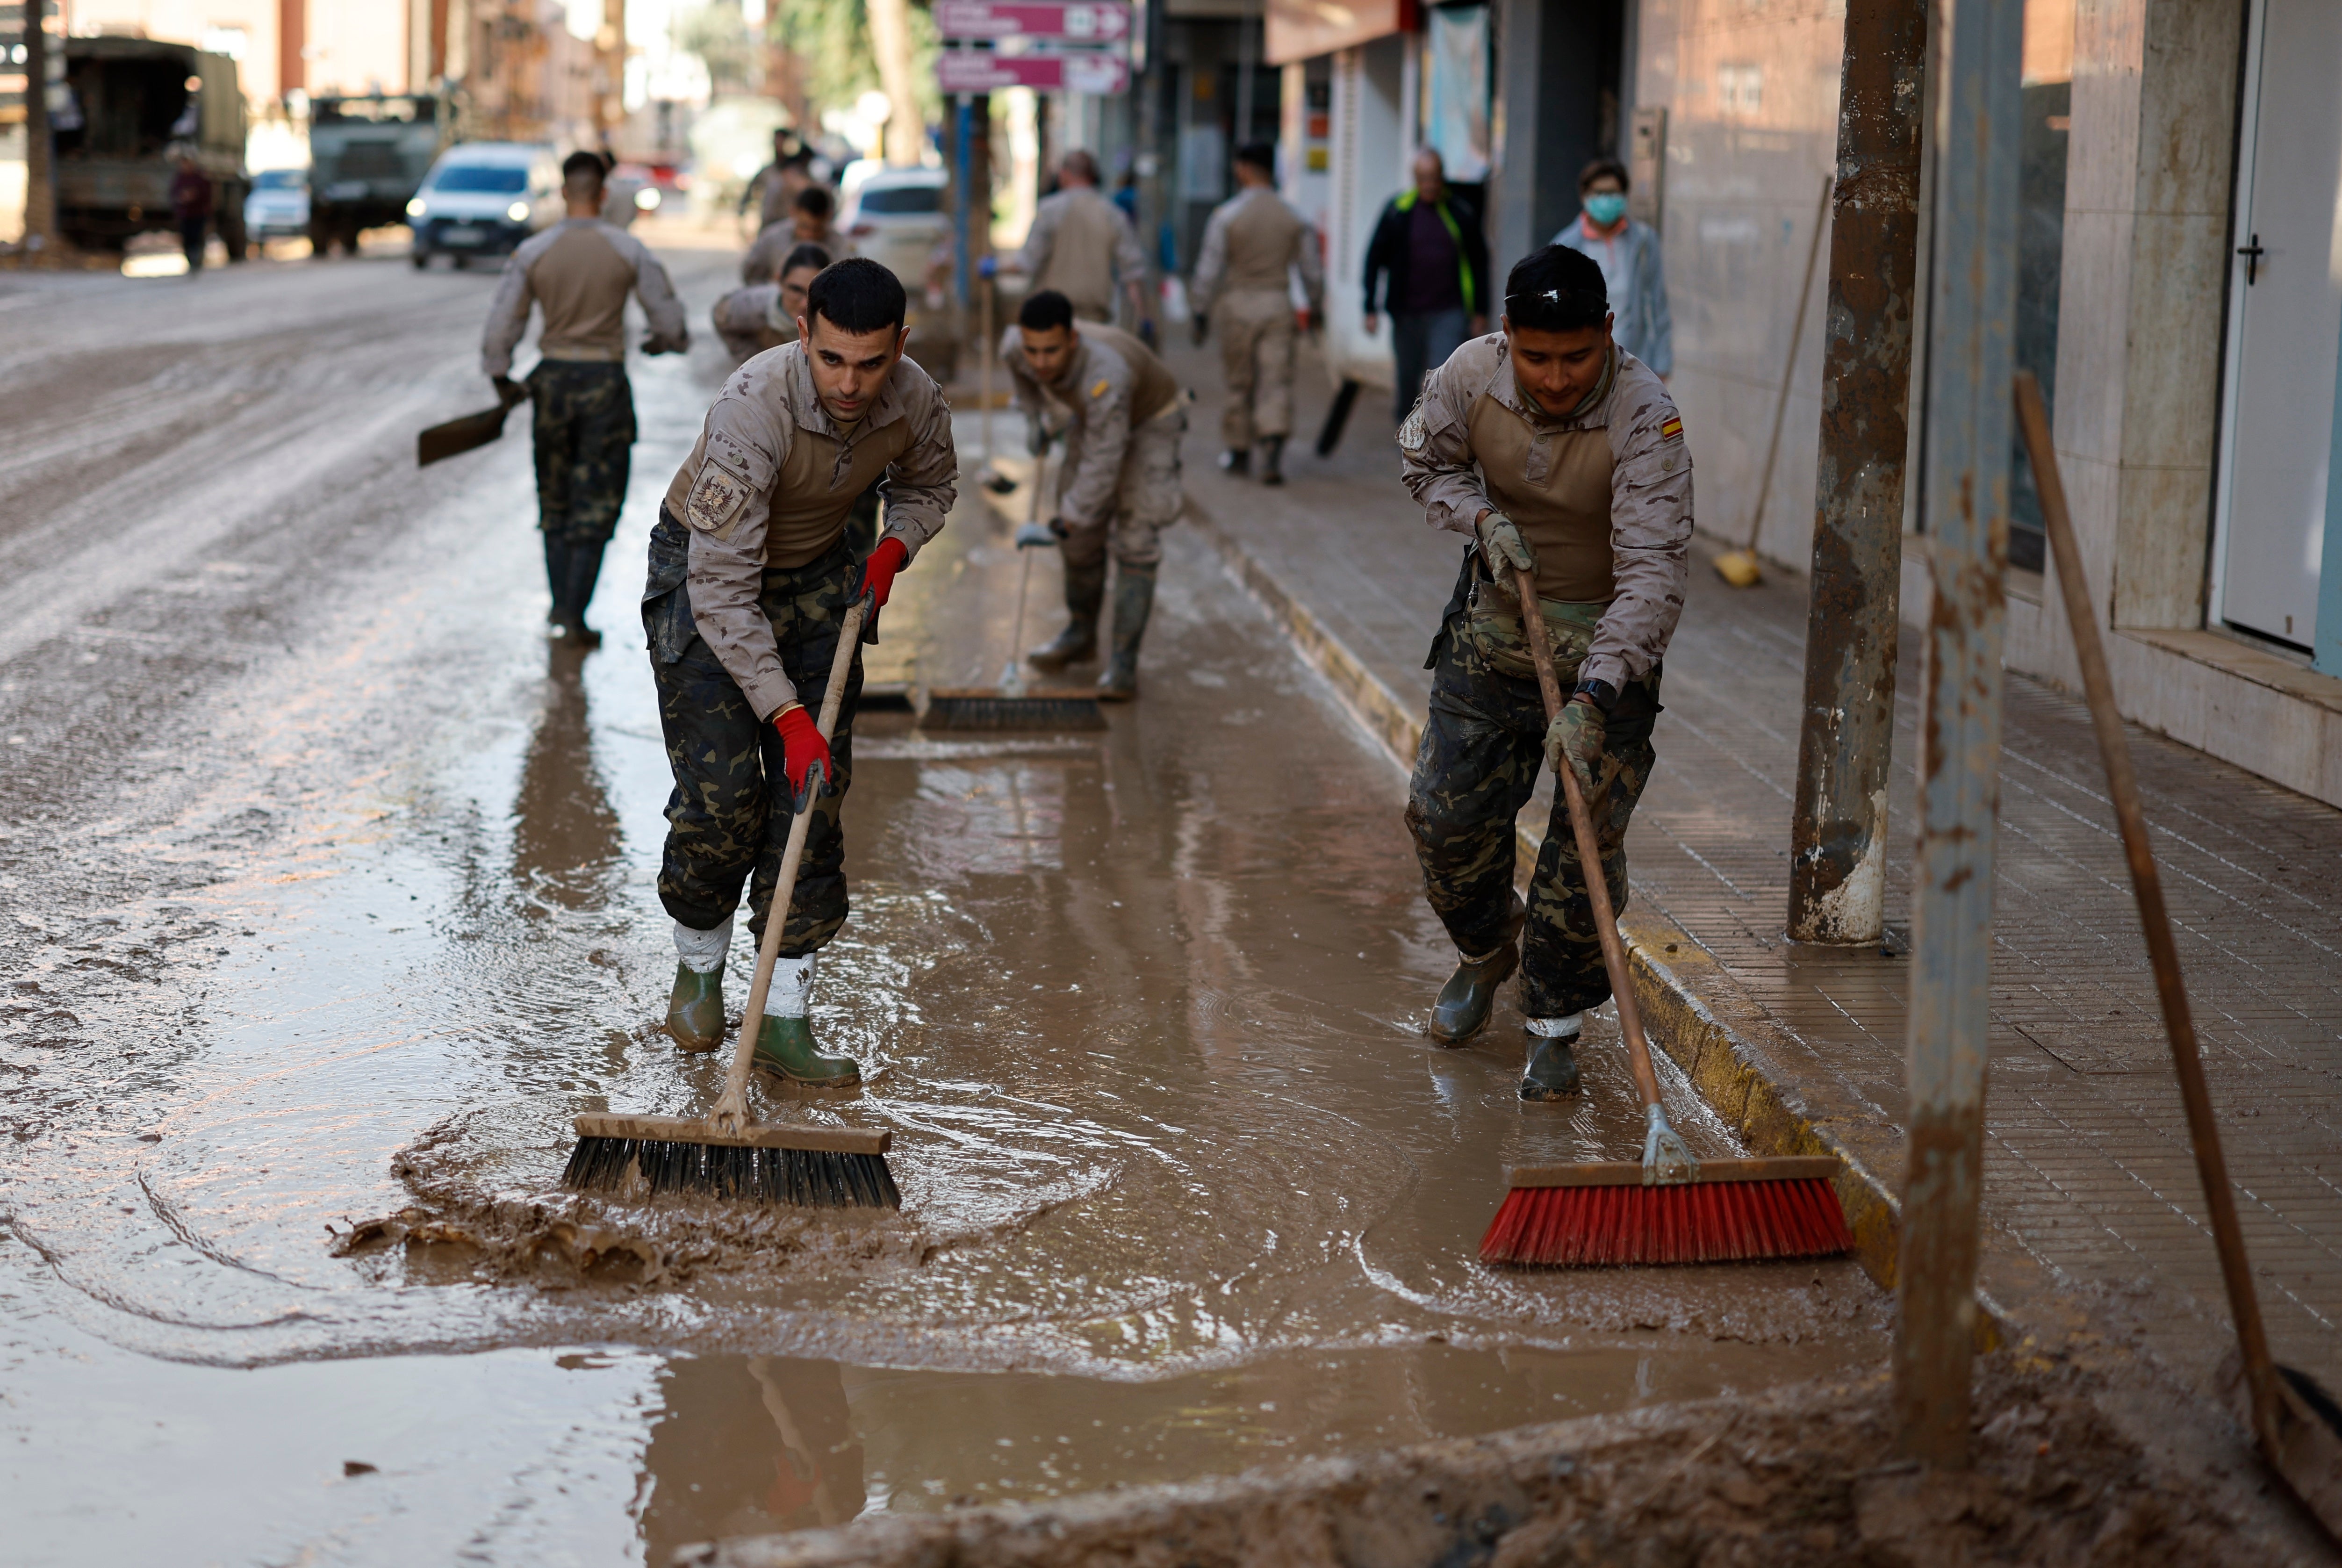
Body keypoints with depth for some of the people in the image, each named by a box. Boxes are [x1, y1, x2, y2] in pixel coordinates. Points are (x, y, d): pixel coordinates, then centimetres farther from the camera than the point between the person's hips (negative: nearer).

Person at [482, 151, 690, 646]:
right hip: (606, 382, -2)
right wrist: (661, 342, 20)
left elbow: (501, 329, -3)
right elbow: (671, 322, -3)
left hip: (552, 381, 2)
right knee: (596, 507, 3)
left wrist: (502, 379, 13)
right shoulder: (629, 251, -7)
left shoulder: (532, 252, -4)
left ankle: (560, 610, 20)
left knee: (555, 503, 16)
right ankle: (574, 615, -4)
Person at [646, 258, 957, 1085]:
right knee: (721, 794, -12)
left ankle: (783, 1023, 0)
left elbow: (928, 484, 8)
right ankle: (698, 970, 16)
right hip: (703, 574, -4)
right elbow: (722, 589, -35)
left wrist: (893, 548, -12)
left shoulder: (917, 403, -20)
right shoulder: (752, 408, -36)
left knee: (815, 797, -4)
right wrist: (786, 714, -37)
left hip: (818, 580, 4)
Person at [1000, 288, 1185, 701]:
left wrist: (1075, 514, -24)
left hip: (1153, 420, -6)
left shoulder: (1103, 375, -46)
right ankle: (1082, 635, 31)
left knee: (1135, 539, -15)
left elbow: (1103, 461, -36)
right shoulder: (1015, 346, -27)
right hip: (1090, 415, 6)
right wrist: (1041, 419, 7)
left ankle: (1124, 665, -14)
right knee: (1083, 534, 10)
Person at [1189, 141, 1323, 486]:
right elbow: (1313, 270, 7)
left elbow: (1210, 269, -7)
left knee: (1239, 383, 10)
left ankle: (1239, 452, 21)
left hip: (1237, 303, -1)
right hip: (1278, 303, 2)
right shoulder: (1295, 218, 1)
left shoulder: (1226, 215, -8)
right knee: (1276, 379, -1)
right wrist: (1316, 308, 21)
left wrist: (1201, 312, 1)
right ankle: (1274, 447, -19)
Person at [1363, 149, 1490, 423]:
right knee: (1408, 378, 10)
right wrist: (1371, 309, 1)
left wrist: (1480, 311, 8)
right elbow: (1374, 259, 5)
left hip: (1449, 315, -1)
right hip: (1407, 314, 1)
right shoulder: (1398, 211, 0)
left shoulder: (1461, 213, 2)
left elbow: (1479, 263, 10)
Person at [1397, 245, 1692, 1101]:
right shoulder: (1473, 373, -15)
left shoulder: (1645, 418, -28)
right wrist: (1482, 518, -14)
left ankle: (1553, 1024, 13)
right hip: (1492, 623, 4)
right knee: (1445, 813, 7)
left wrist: (1591, 699, -43)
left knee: (1587, 846, -6)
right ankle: (1486, 948, 37)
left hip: (1604, 640, -4)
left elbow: (1652, 577, -33)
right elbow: (1426, 459, 7)